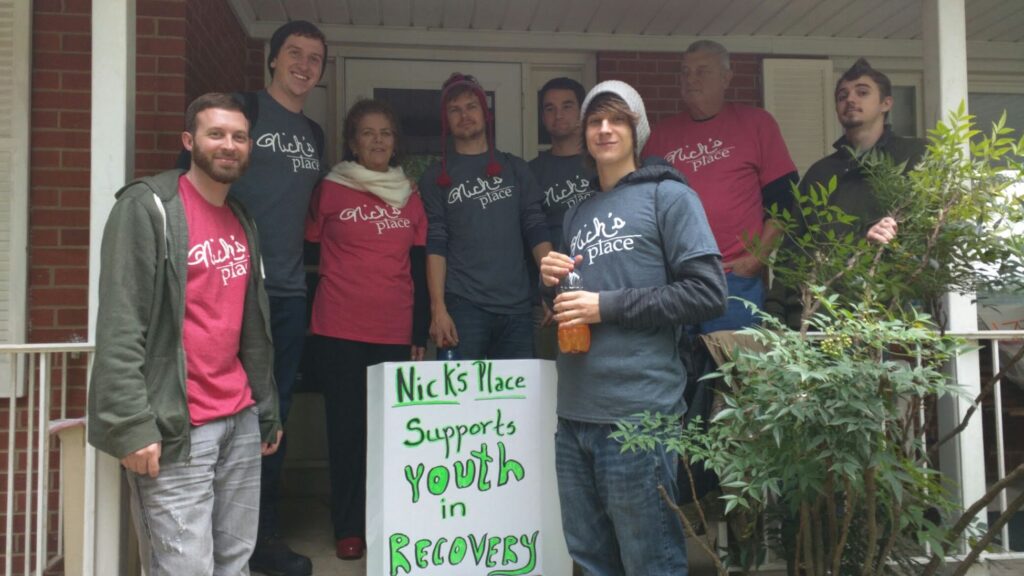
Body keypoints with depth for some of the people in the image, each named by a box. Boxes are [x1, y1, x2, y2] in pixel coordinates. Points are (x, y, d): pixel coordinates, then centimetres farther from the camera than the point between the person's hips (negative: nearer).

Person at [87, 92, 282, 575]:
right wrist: (133, 424, -20)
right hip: (176, 427, -7)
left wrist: (266, 409, 18)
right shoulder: (147, 207, -7)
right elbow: (119, 327, -14)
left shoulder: (242, 222, 16)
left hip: (240, 421, 7)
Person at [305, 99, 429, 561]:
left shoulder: (410, 197, 11)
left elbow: (418, 270, 12)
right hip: (339, 332, -2)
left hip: (396, 334, 2)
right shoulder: (330, 190, 2)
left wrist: (420, 335, 8)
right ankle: (349, 529, 15)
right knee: (347, 427, 3)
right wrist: (307, 319, 3)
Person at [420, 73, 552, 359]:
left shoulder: (515, 168, 13)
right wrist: (438, 308, -10)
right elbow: (434, 245, 0)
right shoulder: (436, 177, 8)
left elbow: (536, 231, 9)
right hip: (463, 307, -2)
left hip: (517, 307, 2)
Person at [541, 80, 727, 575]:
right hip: (574, 411, 6)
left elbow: (707, 293, -10)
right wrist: (552, 284, 3)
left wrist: (608, 306, -12)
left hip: (639, 410, -6)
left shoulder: (669, 196, 0)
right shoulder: (577, 214, 19)